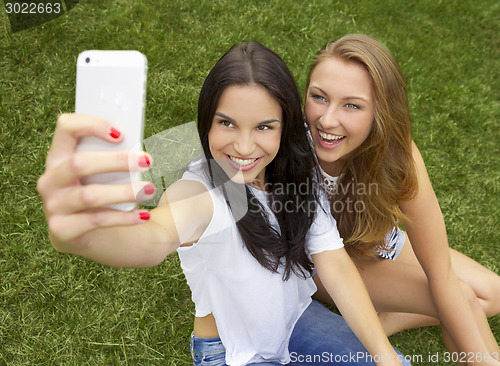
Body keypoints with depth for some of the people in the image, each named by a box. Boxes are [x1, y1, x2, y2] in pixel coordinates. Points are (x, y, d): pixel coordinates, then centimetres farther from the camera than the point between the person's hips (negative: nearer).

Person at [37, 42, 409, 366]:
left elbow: (335, 264, -13)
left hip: (297, 317, 4)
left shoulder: (298, 172, -12)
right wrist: (78, 233, -75)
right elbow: (154, 239, -52)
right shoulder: (200, 192, -29)